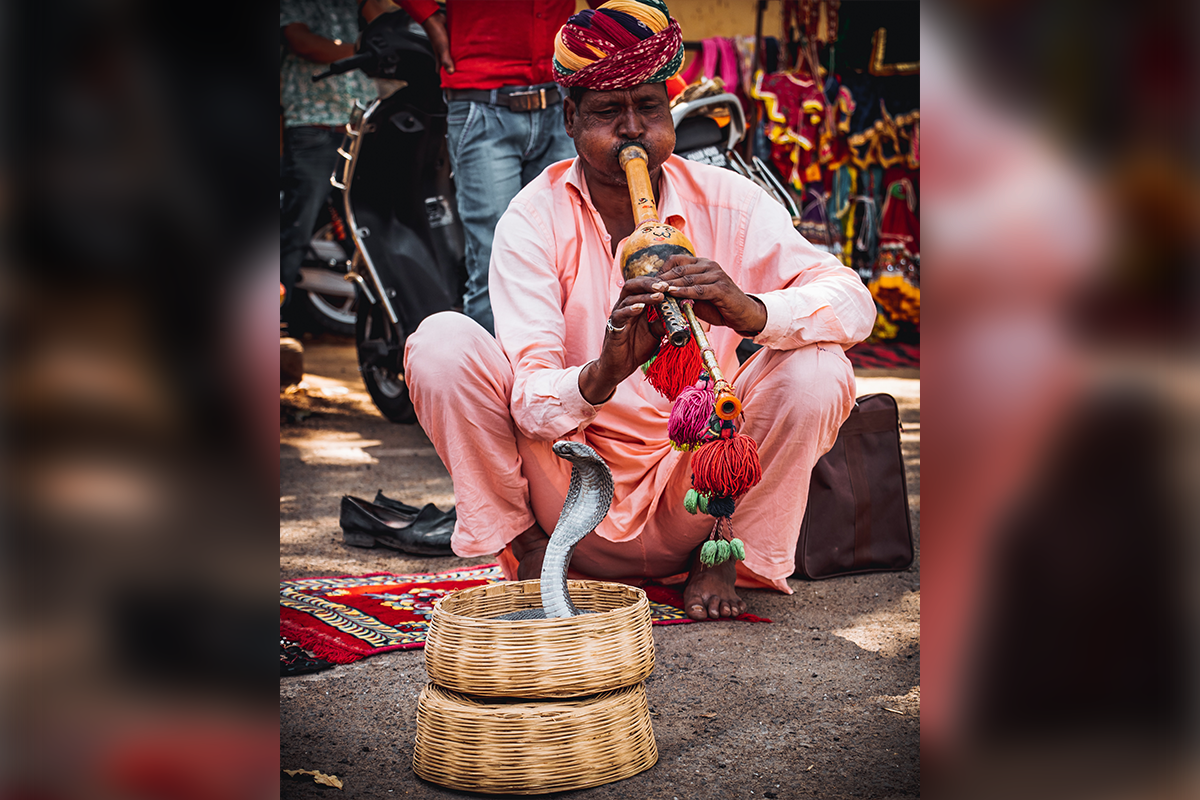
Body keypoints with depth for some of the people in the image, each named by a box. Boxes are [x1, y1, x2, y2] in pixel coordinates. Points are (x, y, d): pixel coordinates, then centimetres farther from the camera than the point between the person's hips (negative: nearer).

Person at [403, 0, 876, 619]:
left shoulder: (725, 202, -5)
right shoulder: (534, 218, -9)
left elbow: (853, 300, -17)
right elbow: (529, 403, -19)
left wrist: (748, 310, -38)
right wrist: (601, 375, -42)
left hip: (693, 497, 1)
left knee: (817, 369, -24)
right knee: (440, 343, -20)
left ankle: (725, 557, -2)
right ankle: (528, 549, -2)